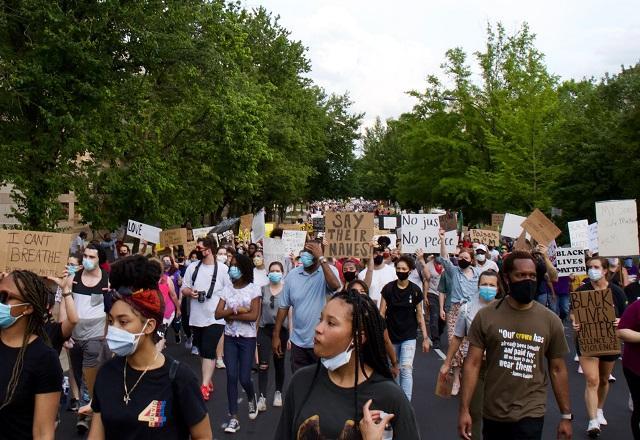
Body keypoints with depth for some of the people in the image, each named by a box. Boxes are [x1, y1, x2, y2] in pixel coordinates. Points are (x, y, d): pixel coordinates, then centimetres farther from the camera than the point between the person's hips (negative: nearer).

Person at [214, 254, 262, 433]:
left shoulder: (253, 289, -7)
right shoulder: (227, 288, 3)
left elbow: (254, 316, -16)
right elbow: (217, 314, -4)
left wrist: (230, 315, -12)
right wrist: (237, 310, -17)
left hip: (247, 338, -3)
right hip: (230, 338, 3)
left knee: (244, 378, -1)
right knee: (231, 376, -1)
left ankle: (252, 398, 33)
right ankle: (233, 417, 8)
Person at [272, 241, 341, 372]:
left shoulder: (329, 270, -8)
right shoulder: (292, 275, 0)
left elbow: (335, 286, -31)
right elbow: (284, 306, 5)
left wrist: (321, 258, -27)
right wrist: (276, 335, 4)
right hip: (299, 341, 3)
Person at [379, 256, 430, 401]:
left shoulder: (415, 290, -4)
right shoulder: (388, 288, -5)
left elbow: (419, 315, 2)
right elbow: (382, 313, -2)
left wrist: (425, 337, 1)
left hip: (409, 336, -1)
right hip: (391, 336, 1)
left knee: (406, 368, -14)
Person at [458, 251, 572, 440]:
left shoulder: (551, 321, -2)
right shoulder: (485, 316, -5)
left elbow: (557, 370, 5)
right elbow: (473, 364, -5)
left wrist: (566, 416, 7)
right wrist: (464, 410, -9)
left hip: (530, 415, -1)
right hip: (492, 414, 1)